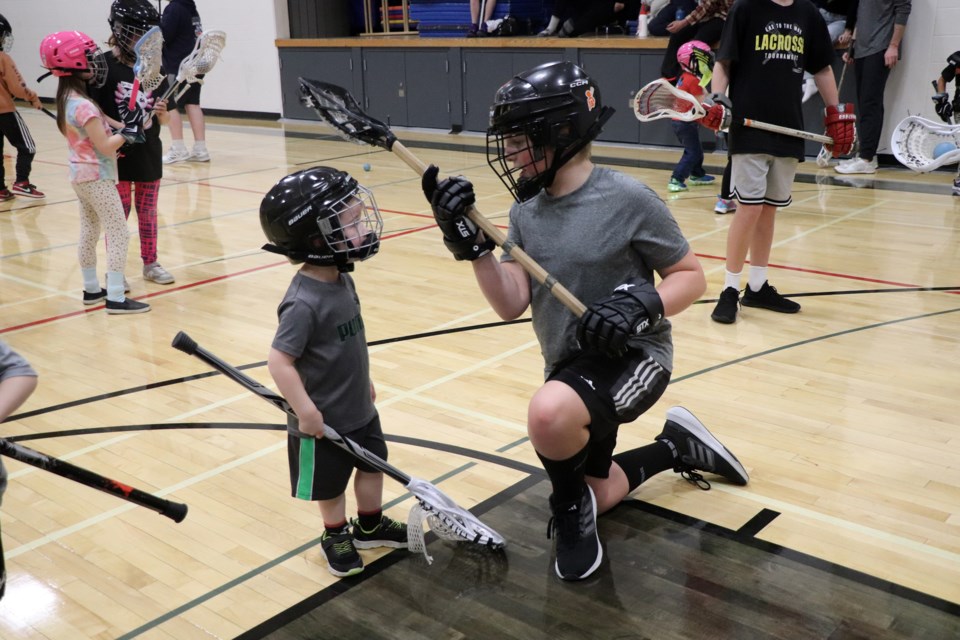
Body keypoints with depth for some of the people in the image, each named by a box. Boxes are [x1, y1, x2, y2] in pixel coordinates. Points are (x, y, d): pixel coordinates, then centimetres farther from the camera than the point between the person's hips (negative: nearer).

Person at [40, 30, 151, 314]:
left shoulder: (68, 98, 8)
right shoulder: (84, 105, -22)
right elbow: (104, 146, -23)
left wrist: (121, 130, -4)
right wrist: (127, 131, -13)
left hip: (82, 174, 10)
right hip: (97, 176, -10)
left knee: (89, 232, 16)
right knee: (119, 234, -7)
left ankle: (91, 289, 27)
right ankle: (115, 298, -8)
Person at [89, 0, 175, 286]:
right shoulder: (104, 65, -9)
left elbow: (164, 118, 8)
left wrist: (162, 112, -14)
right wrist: (120, 127, -23)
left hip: (149, 152, 4)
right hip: (117, 152, -4)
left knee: (148, 211, 13)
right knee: (119, 210, 3)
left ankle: (150, 264, 26)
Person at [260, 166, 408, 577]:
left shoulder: (342, 279, -4)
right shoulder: (305, 302, -31)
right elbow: (279, 361, -29)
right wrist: (306, 412, -26)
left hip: (360, 406, 8)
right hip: (324, 417, -8)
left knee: (373, 464, 22)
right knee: (330, 482, 14)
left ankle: (370, 525, 44)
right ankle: (336, 535, 38)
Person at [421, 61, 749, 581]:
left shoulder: (628, 200, -19)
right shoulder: (525, 212, -1)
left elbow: (691, 276, -10)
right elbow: (510, 304, -7)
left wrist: (643, 305, -29)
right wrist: (469, 240, -18)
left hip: (632, 356, -7)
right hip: (569, 366, 7)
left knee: (549, 414, -39)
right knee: (594, 495, 19)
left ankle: (572, 509, -7)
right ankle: (677, 447, 41)